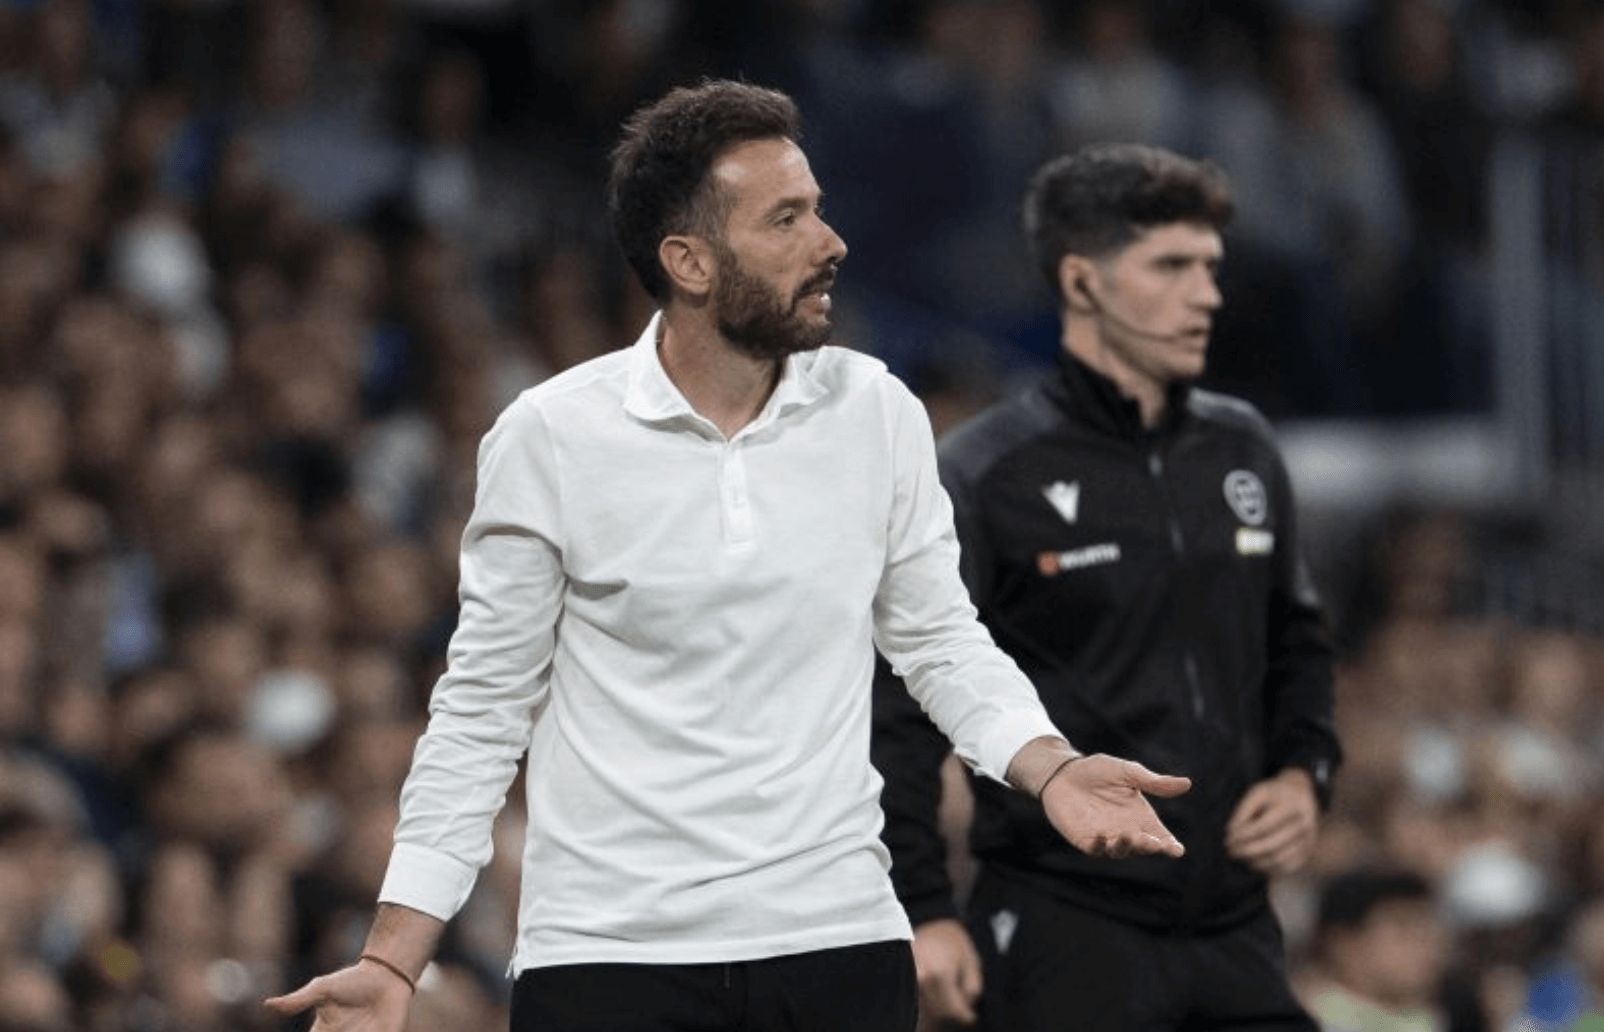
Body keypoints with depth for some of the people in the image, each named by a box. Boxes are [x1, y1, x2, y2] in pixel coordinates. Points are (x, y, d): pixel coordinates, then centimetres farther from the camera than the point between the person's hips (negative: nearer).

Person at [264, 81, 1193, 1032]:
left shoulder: (877, 413, 1)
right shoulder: (548, 437, -6)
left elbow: (940, 639, 11)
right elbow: (483, 711, -1)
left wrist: (1051, 768, -8)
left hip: (838, 943, 2)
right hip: (608, 953, -2)